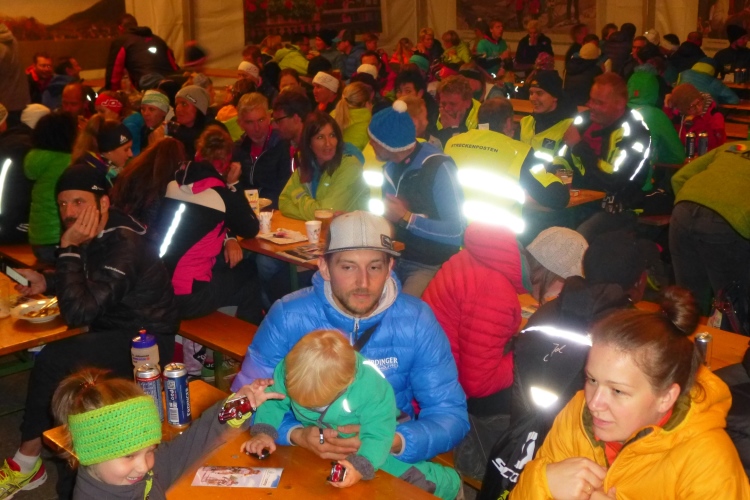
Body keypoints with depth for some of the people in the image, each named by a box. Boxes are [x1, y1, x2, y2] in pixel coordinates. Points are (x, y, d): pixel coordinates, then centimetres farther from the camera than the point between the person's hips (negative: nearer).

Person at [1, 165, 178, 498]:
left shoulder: (125, 245, -26)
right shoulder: (95, 235, 0)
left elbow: (78, 312, -30)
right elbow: (82, 280, 20)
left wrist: (69, 249, -28)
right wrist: (45, 282, 0)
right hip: (115, 331, 9)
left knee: (52, 361, -22)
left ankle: (27, 461, -5)